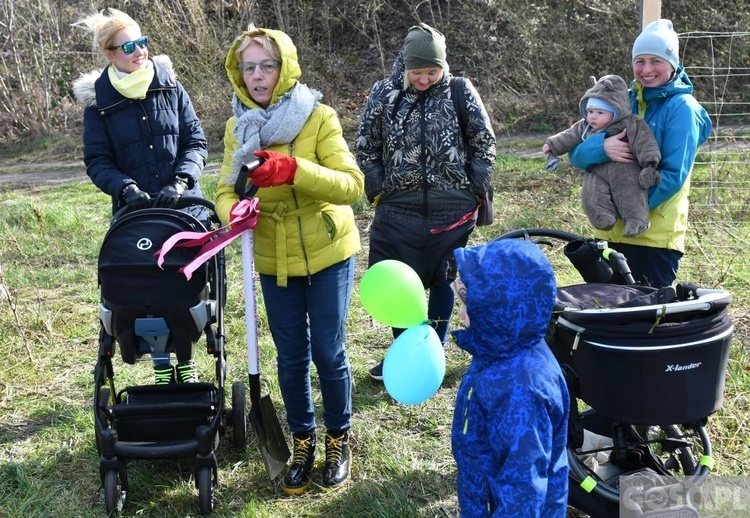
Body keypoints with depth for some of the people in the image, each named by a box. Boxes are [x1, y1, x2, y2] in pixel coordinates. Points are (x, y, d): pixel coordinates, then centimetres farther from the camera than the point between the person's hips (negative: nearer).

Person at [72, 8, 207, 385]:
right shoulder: (98, 101, -3)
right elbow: (96, 161, -1)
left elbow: (196, 142, 0)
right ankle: (162, 368, 21)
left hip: (184, 207, 1)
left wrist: (180, 181, -16)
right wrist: (126, 188, -19)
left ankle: (186, 363, 26)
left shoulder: (170, 88, 0)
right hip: (134, 212, -1)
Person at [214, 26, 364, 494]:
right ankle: (303, 440, 30)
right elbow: (227, 189, 1)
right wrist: (233, 212, -24)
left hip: (327, 253, -3)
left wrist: (293, 170, -36)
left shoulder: (318, 118, -12)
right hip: (274, 260, 3)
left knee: (328, 352, 3)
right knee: (291, 357, 9)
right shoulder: (239, 127, 2)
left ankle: (339, 438, 26)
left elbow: (352, 185, -21)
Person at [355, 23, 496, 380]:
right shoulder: (383, 94, -1)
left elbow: (485, 144, 4)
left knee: (441, 280, 10)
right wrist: (378, 192, 1)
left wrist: (474, 191, 0)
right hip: (398, 209, 1)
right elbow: (366, 149, 7)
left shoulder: (461, 92, -3)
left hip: (452, 209, -1)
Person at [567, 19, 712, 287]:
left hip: (656, 235, -6)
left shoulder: (682, 107, -7)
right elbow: (577, 154, -1)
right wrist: (602, 146, -22)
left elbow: (673, 175, -15)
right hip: (610, 231, 6)